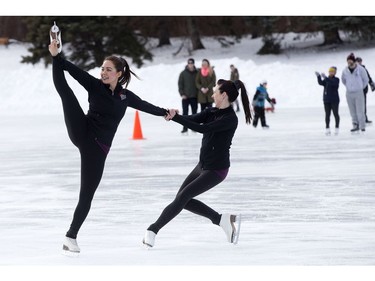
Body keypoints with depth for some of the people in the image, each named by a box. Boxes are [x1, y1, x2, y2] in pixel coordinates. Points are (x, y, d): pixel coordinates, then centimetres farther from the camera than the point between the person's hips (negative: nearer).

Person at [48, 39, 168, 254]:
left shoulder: (125, 96, 7)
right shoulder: (95, 85, 1)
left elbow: (144, 105, 25)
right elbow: (74, 70, -11)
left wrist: (164, 112, 38)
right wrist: (57, 56, -26)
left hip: (98, 147, 2)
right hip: (82, 133, -2)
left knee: (87, 194, 5)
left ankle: (71, 237, 18)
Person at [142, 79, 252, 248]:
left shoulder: (230, 119, -20)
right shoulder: (212, 112, 5)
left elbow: (202, 128, -28)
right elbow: (192, 119, -10)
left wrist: (176, 117, -30)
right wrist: (173, 115, -30)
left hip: (216, 169, -9)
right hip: (203, 165, 9)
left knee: (182, 197, -12)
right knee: (183, 199, 7)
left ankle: (153, 230, -8)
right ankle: (223, 220, 11)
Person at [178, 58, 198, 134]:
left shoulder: (197, 73, 3)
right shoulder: (183, 73, 0)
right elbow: (180, 84, -1)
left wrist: (198, 94, 2)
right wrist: (182, 94, -10)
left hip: (194, 96, 1)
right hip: (185, 96, -1)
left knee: (194, 112, 7)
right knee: (185, 113, -1)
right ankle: (185, 128, 1)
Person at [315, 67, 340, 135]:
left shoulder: (336, 80, -5)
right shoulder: (326, 79, 8)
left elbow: (332, 83, -26)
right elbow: (321, 83, -9)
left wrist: (325, 77, -34)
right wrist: (318, 76, -24)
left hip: (334, 100, -4)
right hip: (326, 100, 4)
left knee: (335, 114, 1)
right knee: (327, 114, 5)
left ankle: (336, 128, 7)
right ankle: (327, 129, 8)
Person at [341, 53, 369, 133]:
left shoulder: (360, 69, -9)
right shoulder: (345, 71, 0)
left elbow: (366, 80, 3)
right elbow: (343, 80, 19)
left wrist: (361, 87, 7)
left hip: (358, 93, -3)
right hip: (349, 93, 3)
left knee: (360, 111, -5)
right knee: (352, 111, 6)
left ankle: (362, 126, 1)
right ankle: (355, 126, 15)